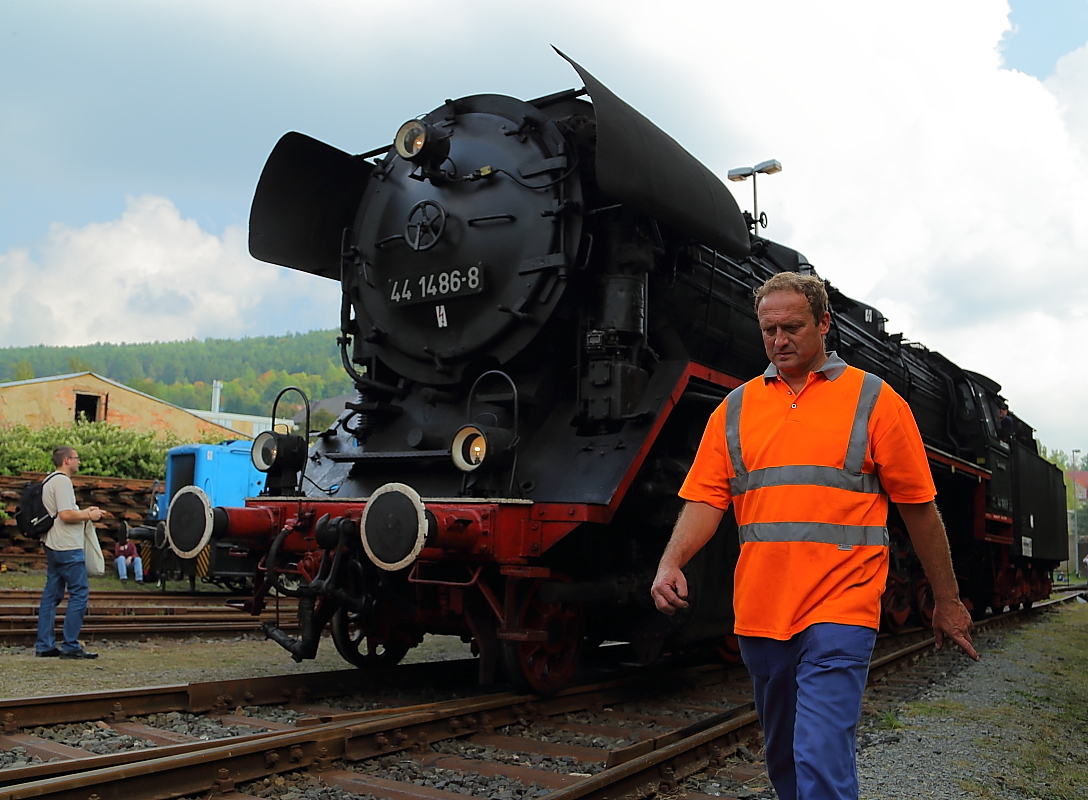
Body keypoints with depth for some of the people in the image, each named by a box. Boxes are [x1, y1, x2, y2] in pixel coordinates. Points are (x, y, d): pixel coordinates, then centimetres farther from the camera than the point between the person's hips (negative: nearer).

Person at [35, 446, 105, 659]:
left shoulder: (50, 482, 17)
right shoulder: (62, 482, -15)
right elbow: (65, 515, -23)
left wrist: (84, 512, 14)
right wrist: (89, 516, -10)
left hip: (53, 547, 11)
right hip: (68, 548, -11)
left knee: (51, 595, 12)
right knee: (79, 594, -6)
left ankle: (44, 645, 16)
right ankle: (70, 646, -5)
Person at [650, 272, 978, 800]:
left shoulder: (873, 400, 2)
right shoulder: (735, 409, 9)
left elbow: (918, 507, 5)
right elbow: (705, 499, 2)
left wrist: (947, 602, 9)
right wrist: (671, 564, -15)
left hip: (840, 612, -4)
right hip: (759, 616, 4)